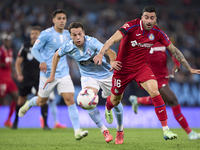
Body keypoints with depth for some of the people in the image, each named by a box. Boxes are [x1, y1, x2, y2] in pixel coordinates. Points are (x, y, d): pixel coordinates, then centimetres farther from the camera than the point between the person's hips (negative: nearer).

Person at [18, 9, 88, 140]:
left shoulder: (67, 34, 7)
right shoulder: (46, 34, -11)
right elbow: (35, 49, -10)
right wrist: (42, 61, -26)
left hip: (64, 74, 3)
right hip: (48, 74, -3)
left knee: (70, 99, -12)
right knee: (42, 101, 12)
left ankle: (77, 131, -15)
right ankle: (28, 104, 48)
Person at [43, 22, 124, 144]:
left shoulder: (92, 42, -28)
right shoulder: (68, 47, -16)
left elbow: (110, 52, -40)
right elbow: (57, 55, 6)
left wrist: (113, 62, -62)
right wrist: (52, 76, 5)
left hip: (106, 74, -2)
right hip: (88, 77, 2)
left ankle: (120, 131, 30)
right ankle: (105, 131, -9)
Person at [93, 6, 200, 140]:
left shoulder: (157, 33, -9)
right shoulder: (132, 26, -22)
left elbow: (173, 50, 1)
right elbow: (113, 39, -32)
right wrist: (101, 54, -48)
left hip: (142, 67, 2)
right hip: (123, 67, -2)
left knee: (155, 92, -23)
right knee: (115, 100, 13)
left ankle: (166, 129, -20)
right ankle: (108, 108, 55)